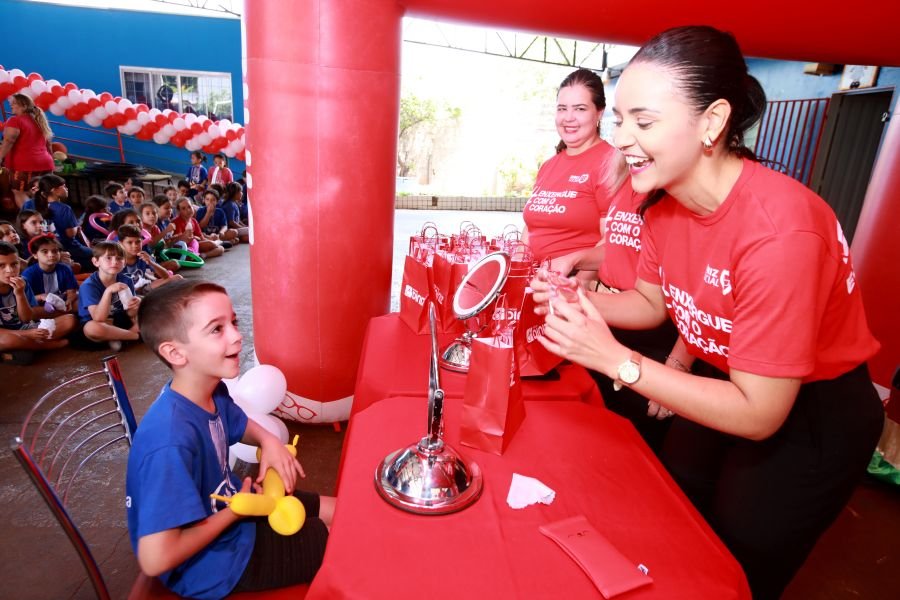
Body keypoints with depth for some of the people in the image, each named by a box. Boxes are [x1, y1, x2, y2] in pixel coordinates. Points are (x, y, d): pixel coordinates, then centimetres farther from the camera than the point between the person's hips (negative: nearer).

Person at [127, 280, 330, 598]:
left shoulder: (212, 392, -10)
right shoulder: (171, 442, -37)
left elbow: (240, 425, 14)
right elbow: (155, 559, -34)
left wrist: (269, 441, -9)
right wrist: (235, 512, -21)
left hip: (230, 506, 8)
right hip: (210, 563, -8)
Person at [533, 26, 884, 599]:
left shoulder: (778, 229, -35)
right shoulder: (664, 200, -12)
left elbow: (758, 415, -30)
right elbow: (653, 302, 1)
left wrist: (616, 358, -34)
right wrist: (581, 302, -18)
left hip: (813, 420, -6)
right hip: (727, 384, 6)